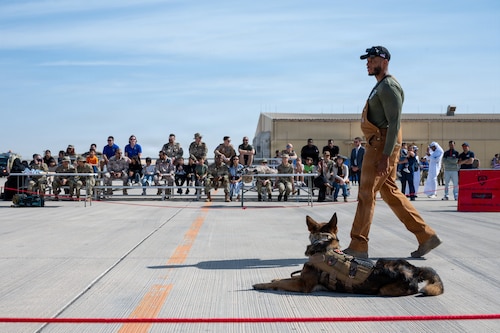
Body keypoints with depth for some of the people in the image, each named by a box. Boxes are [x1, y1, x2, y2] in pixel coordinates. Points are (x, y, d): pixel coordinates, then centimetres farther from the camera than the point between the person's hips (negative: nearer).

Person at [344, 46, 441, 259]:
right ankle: (426, 236, 16)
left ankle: (358, 246, -2)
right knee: (390, 192, 12)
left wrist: (386, 155, -25)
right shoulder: (380, 87, 21)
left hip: (382, 144, -10)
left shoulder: (388, 86, -11)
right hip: (379, 144, 10)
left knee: (366, 194, -8)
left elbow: (394, 122, -19)